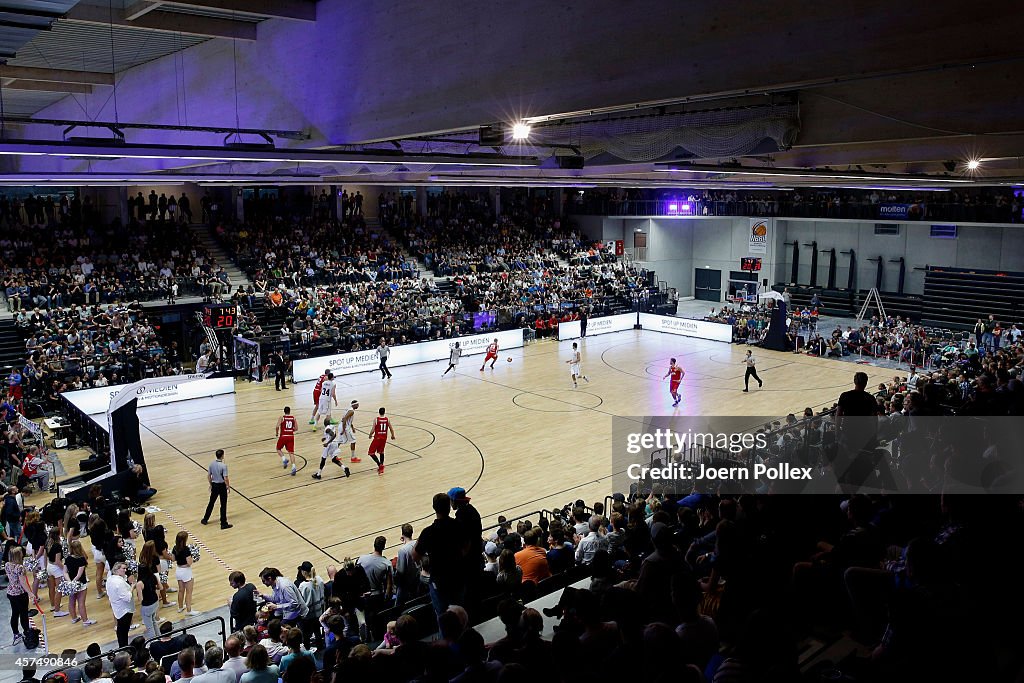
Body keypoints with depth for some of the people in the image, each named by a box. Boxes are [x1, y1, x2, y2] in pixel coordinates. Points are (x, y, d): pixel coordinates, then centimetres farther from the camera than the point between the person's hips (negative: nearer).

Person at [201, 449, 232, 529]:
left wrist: (211, 484, 19)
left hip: (214, 485, 5)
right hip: (222, 486, -5)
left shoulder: (212, 464, -3)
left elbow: (208, 476, 5)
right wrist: (228, 485, -5)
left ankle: (205, 519, 33)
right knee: (223, 505, 4)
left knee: (211, 502, 22)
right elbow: (225, 478, -22)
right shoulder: (223, 466, -21)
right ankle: (224, 524, 8)